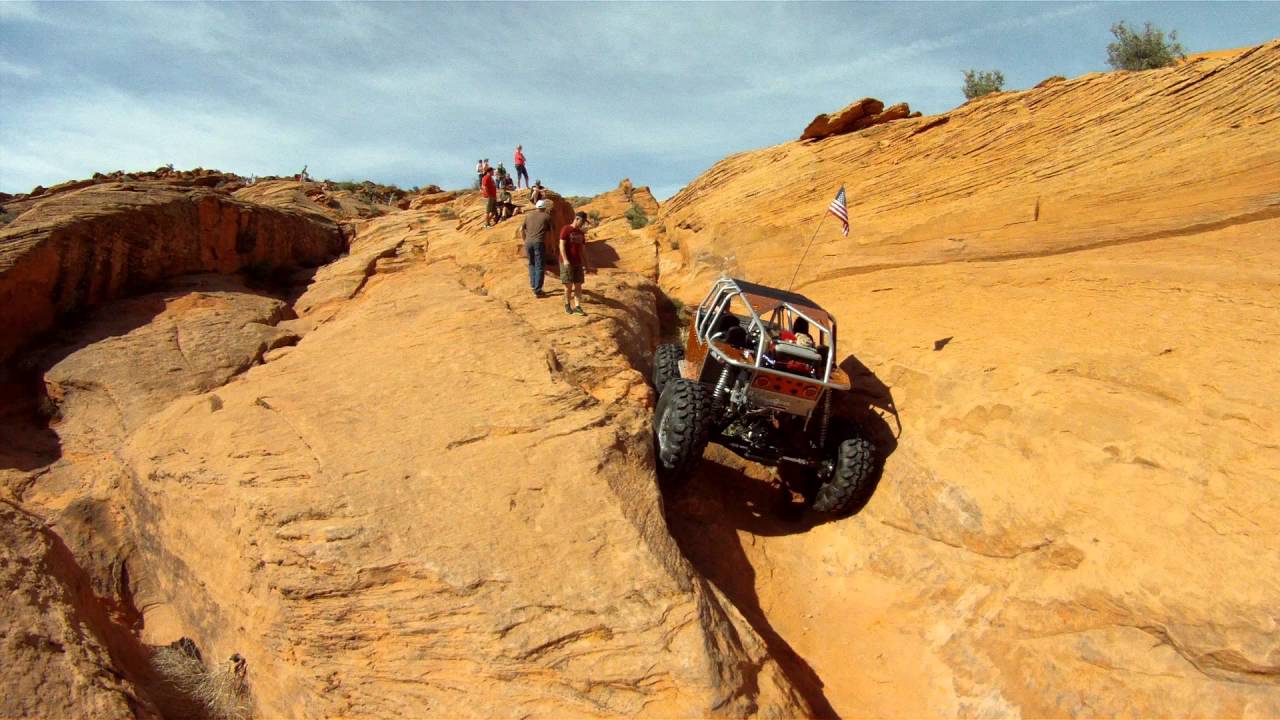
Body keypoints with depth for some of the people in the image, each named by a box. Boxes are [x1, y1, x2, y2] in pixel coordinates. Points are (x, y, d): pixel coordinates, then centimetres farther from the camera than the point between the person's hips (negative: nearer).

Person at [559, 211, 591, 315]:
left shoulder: (581, 233, 13)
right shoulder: (566, 230, -6)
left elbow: (583, 250, 15)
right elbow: (561, 245, -13)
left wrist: (585, 265, 11)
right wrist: (565, 260, -23)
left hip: (577, 263, 6)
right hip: (567, 263, -6)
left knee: (578, 285, 0)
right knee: (569, 285, -3)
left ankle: (577, 306, 2)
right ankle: (567, 304, 13)